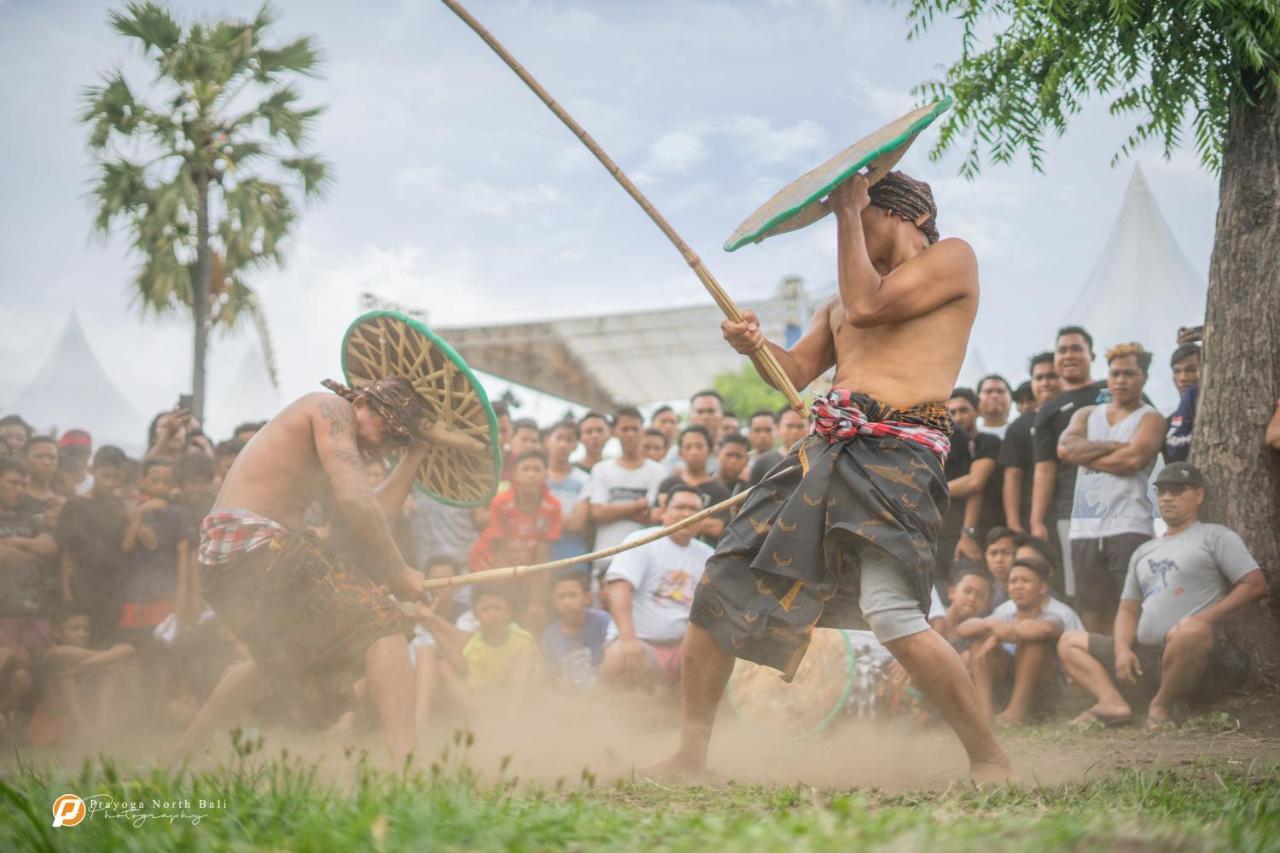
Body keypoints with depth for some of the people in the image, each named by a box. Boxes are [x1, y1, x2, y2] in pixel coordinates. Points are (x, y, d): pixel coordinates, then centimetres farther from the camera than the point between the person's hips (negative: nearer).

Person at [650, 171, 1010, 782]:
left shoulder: (952, 258, 7)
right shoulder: (840, 301, 30)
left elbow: (867, 305, -8)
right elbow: (795, 371, 19)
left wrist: (848, 211, 3)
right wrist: (755, 345, -2)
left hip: (896, 455, -8)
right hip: (825, 454, 8)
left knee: (890, 613, -25)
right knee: (722, 585, 3)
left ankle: (989, 759, -11)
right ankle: (690, 756, 13)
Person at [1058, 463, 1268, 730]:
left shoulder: (1215, 536, 7)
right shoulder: (1144, 551, 26)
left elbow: (1256, 585, -5)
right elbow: (1128, 609, 22)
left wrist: (1204, 619, -16)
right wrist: (1122, 649, 0)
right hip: (1144, 657, 7)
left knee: (1191, 632, -41)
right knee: (1069, 642, 4)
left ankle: (1162, 705, -15)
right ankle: (1113, 703, -22)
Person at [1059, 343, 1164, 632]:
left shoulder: (1150, 419, 6)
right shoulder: (1086, 415, 20)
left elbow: (1134, 458, -12)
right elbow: (1065, 448, 1)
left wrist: (1085, 454, -1)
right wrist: (1112, 446, -6)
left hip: (1129, 528, -4)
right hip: (1085, 529, 4)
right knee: (1092, 613, 4)